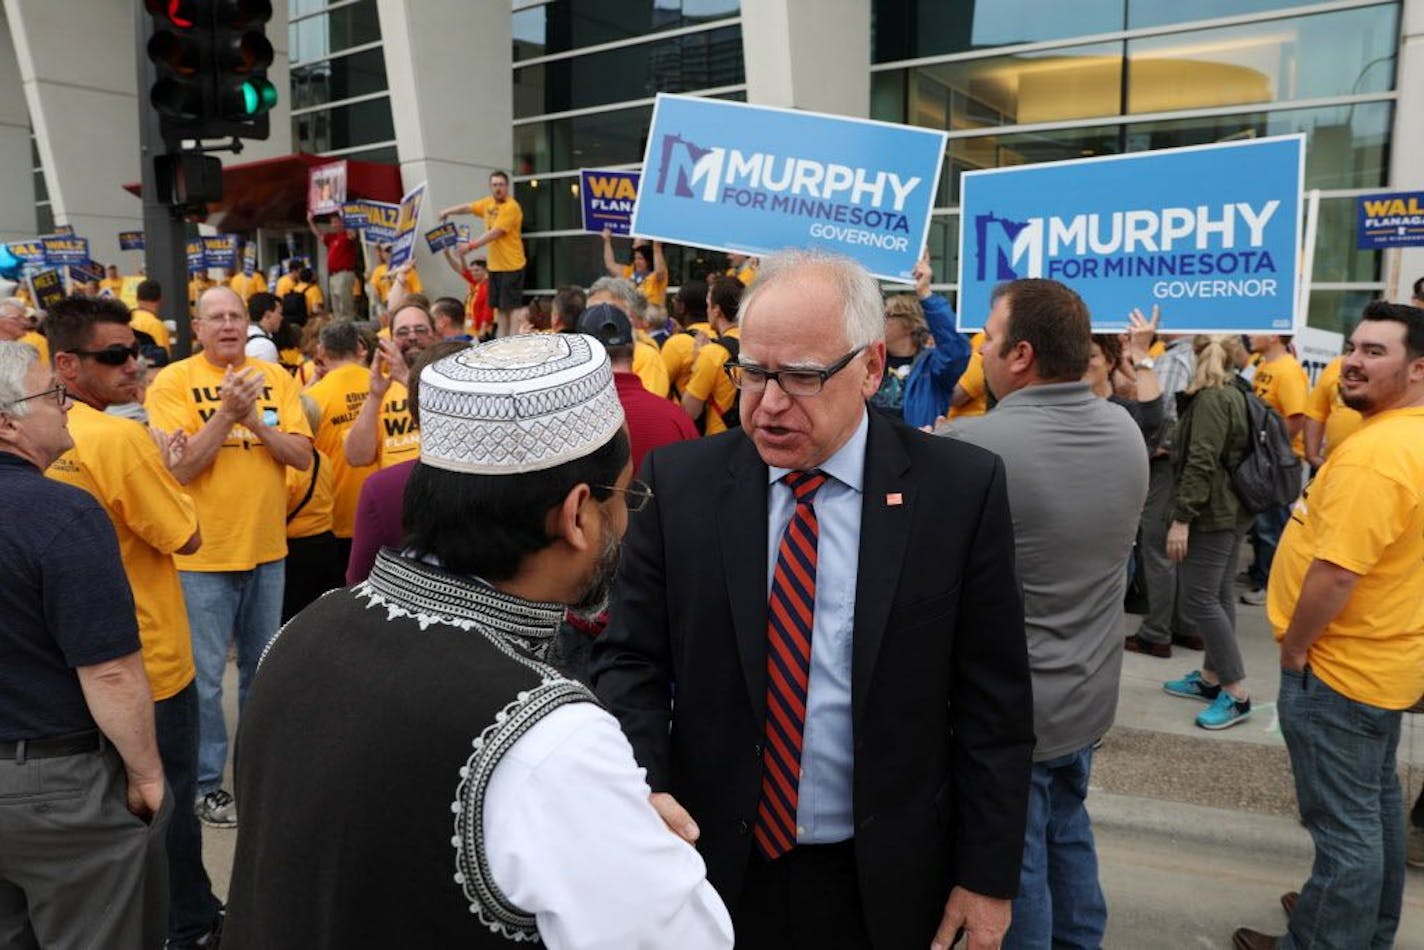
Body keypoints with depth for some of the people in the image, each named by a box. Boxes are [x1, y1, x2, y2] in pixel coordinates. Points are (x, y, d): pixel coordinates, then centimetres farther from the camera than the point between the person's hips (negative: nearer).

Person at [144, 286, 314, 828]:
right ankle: (207, 780, 21)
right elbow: (178, 467, -15)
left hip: (267, 549, 4)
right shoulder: (173, 382, -7)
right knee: (206, 675, 5)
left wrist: (254, 420, -17)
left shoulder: (275, 378, 3)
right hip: (203, 554, -4)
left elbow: (302, 456, -4)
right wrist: (226, 413, -23)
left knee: (263, 666, 18)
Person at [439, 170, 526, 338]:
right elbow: (468, 207, 28)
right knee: (499, 307, 12)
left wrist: (471, 246, -25)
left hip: (511, 265, -8)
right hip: (495, 265, 8)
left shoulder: (511, 207, -15)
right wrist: (448, 211, 16)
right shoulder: (488, 203, 10)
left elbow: (495, 233, -22)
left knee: (512, 307, -7)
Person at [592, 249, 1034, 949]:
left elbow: (993, 700, -5)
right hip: (716, 869, 1)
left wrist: (989, 874, -4)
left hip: (888, 882, 0)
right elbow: (629, 659, -3)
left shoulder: (959, 489, -10)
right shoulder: (678, 483, -7)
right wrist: (642, 787, -19)